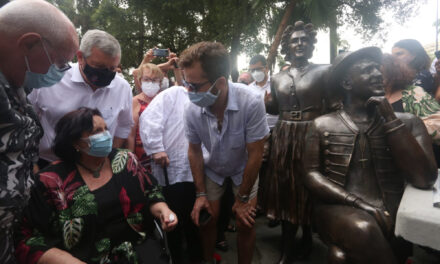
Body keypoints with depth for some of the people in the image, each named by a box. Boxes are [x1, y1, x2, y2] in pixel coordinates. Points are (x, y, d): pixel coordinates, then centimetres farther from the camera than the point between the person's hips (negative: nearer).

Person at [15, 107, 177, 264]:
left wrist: (163, 210, -11)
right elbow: (28, 241, -7)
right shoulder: (52, 182, -8)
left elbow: (151, 193, 10)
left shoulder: (125, 161, 1)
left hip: (140, 250, 2)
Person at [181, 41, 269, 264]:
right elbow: (194, 150, -8)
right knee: (206, 219, 3)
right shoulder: (192, 110, -26)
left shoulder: (251, 103, -36)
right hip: (212, 168, 2)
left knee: (245, 223, -1)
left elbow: (255, 153, -24)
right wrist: (200, 193, -6)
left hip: (244, 169, -1)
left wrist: (243, 198, -14)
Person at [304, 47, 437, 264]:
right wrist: (358, 204, -15)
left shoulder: (408, 123, 6)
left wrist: (389, 118, -8)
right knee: (363, 229, -33)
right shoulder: (322, 125, 5)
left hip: (391, 218, 0)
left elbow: (424, 179, -6)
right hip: (338, 210, 1)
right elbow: (311, 175, -1)